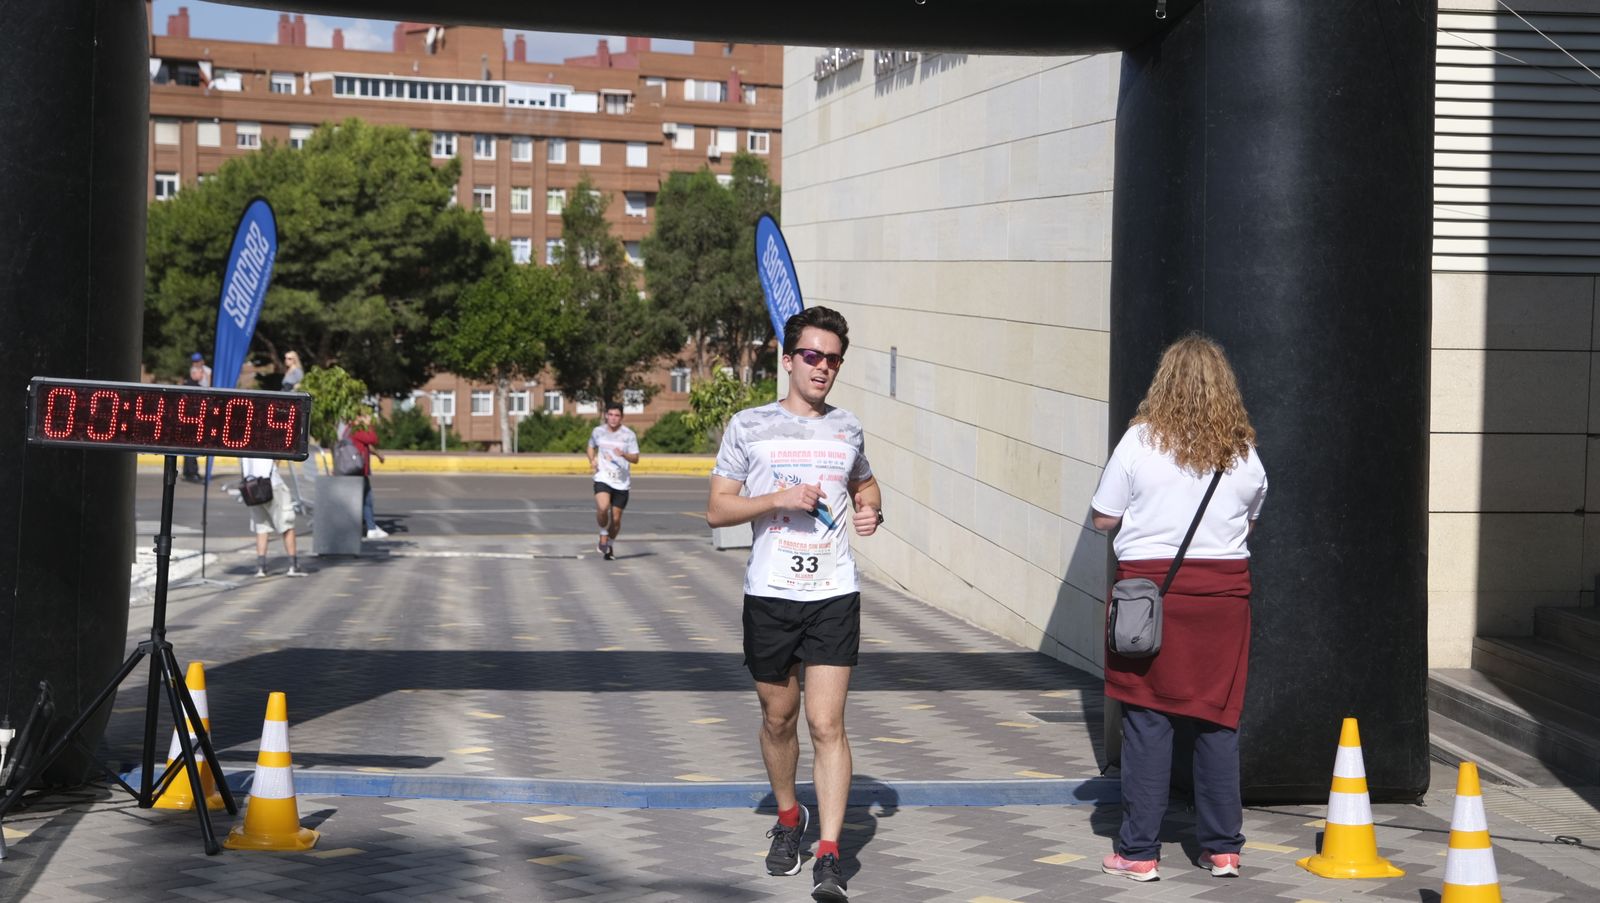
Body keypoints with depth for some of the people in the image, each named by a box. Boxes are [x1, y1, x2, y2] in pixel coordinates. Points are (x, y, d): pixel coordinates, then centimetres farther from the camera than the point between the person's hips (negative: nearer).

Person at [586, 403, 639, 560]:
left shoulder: (628, 435, -4)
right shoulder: (598, 431, 4)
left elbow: (635, 459, -6)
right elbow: (591, 447, 24)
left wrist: (624, 454, -26)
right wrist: (592, 461, 4)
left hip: (621, 482, 0)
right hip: (603, 478, 0)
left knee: (616, 519, 4)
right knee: (602, 508, -25)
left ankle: (610, 543, 28)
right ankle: (603, 534, 0)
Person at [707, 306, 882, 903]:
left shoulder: (846, 430, 9)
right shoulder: (748, 427, 1)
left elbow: (864, 483, 28)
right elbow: (717, 509, -1)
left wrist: (870, 510, 6)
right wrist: (778, 499, -15)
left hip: (834, 596, 0)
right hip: (770, 594, 0)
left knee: (827, 724, -9)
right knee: (778, 719, 13)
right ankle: (788, 818, 37)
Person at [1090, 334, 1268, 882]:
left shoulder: (1141, 440, -6)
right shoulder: (1243, 451, 3)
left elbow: (1103, 518, -2)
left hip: (1150, 583, -2)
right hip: (1223, 590, 3)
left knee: (1147, 719, 1)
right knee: (1218, 719, 9)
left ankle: (1139, 852, 4)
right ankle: (1223, 848, 14)